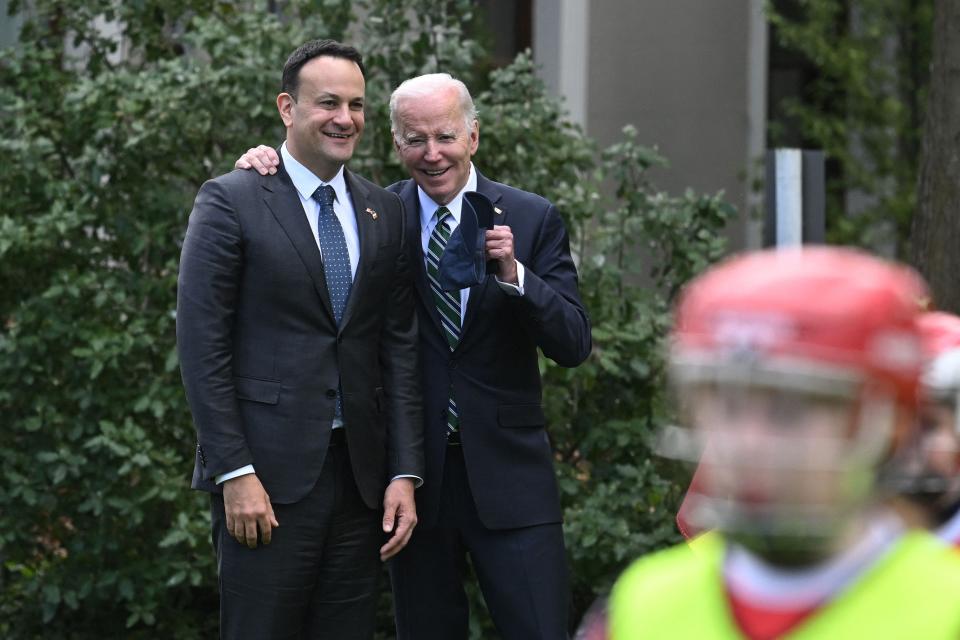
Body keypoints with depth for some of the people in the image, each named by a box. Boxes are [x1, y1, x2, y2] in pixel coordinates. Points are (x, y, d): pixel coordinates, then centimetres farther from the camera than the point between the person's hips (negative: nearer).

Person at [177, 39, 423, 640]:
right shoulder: (231, 201, -3)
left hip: (360, 476, 5)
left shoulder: (386, 213, 12)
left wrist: (405, 474, 3)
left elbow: (400, 349, 11)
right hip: (267, 476, -5)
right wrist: (234, 473, -13)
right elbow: (202, 344, -7)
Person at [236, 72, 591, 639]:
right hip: (414, 473, 1)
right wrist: (267, 166, -4)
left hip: (507, 471, -1)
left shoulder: (533, 219, 1)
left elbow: (574, 346, -5)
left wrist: (513, 272, -22)